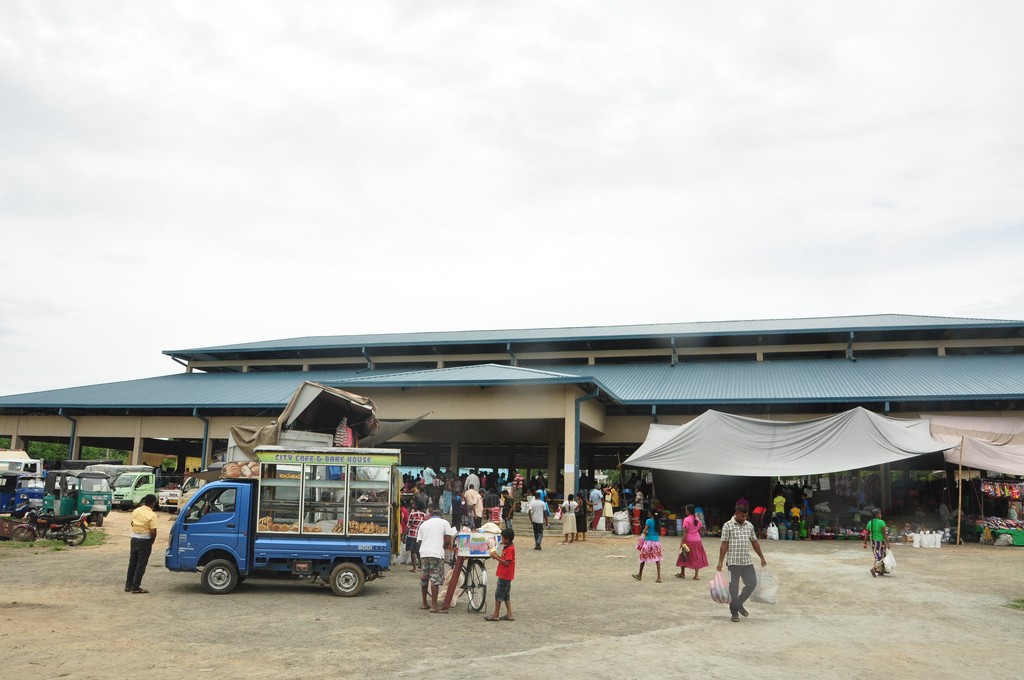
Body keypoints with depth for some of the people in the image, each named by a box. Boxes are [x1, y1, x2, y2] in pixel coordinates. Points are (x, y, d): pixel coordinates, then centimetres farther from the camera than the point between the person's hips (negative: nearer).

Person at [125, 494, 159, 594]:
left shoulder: (136, 511, 2)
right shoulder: (152, 515, -17)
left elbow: (132, 524, 15)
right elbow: (153, 532, -19)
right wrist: (153, 540, -2)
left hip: (134, 538, 7)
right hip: (145, 541, -6)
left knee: (132, 563, 16)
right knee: (141, 565, 1)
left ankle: (128, 586, 24)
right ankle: (136, 588, 3)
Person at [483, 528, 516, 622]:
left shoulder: (509, 549, -20)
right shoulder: (508, 548, 11)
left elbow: (506, 563, -24)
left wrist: (496, 557, -19)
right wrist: (497, 556, 1)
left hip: (505, 575, -10)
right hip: (506, 575, 10)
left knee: (498, 594, -3)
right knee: (506, 595, 13)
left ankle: (496, 615, 3)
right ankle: (509, 614, 16)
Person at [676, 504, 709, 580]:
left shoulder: (686, 520, -12)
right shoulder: (697, 520, 7)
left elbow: (685, 533, -16)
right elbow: (700, 530, 10)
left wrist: (682, 543, -15)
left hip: (688, 540, -5)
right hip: (697, 540, 5)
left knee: (683, 556, 10)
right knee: (696, 557, 8)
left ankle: (682, 573, 19)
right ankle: (696, 575, 5)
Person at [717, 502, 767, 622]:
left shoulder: (749, 525, 8)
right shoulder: (728, 526, -6)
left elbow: (755, 542, 16)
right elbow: (724, 545, -7)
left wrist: (762, 558, 16)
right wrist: (720, 562, -9)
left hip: (747, 562, 5)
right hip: (733, 562, -5)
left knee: (752, 583, 0)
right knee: (733, 588, 2)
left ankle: (739, 604, 22)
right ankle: (734, 613, 15)